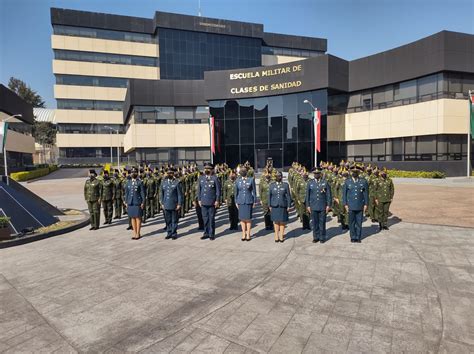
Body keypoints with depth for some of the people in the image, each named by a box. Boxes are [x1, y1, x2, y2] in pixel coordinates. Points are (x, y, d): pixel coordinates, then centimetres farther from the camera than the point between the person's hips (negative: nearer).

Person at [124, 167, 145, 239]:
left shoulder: (140, 182, -2)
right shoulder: (128, 182, 10)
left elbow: (142, 193, -3)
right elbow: (126, 193, 13)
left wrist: (143, 203, -8)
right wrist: (126, 202, 8)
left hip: (138, 203, -4)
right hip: (130, 203, 4)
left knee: (138, 218, 1)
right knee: (132, 218, 8)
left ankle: (138, 234, 9)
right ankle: (134, 233, 17)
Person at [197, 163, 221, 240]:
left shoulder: (215, 178, -3)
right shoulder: (201, 178, 10)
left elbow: (218, 190, -4)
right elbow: (199, 189, 13)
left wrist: (217, 201, -8)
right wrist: (199, 199, 7)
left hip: (212, 202, -4)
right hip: (203, 202, 4)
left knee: (211, 219, 4)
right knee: (205, 218, 9)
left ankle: (211, 234, 14)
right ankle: (206, 233, 20)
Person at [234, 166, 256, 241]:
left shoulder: (251, 180, 0)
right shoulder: (238, 181, 6)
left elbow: (254, 191, 2)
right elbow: (236, 192, 11)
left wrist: (254, 201, 0)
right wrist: (236, 202, 7)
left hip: (249, 201, -2)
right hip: (241, 201, 2)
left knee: (248, 218, 0)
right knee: (242, 218, 5)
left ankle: (248, 234, 11)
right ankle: (243, 234, 18)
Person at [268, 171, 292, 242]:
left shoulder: (285, 185, 2)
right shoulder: (271, 185, 5)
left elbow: (288, 196, 3)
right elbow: (269, 196, 7)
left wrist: (288, 206, -2)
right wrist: (269, 205, 3)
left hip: (283, 206, -1)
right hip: (274, 206, 1)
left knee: (282, 221, 4)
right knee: (276, 221, 6)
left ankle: (281, 236, 14)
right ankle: (276, 236, 15)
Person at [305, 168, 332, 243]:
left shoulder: (325, 182, 2)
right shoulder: (310, 183, 6)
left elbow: (328, 195, 3)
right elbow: (307, 195, 7)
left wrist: (328, 205, -3)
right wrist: (307, 206, 2)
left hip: (322, 206, -1)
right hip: (313, 207, 1)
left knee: (322, 222, 4)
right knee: (315, 223, 6)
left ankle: (322, 237, 15)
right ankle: (316, 237, 17)